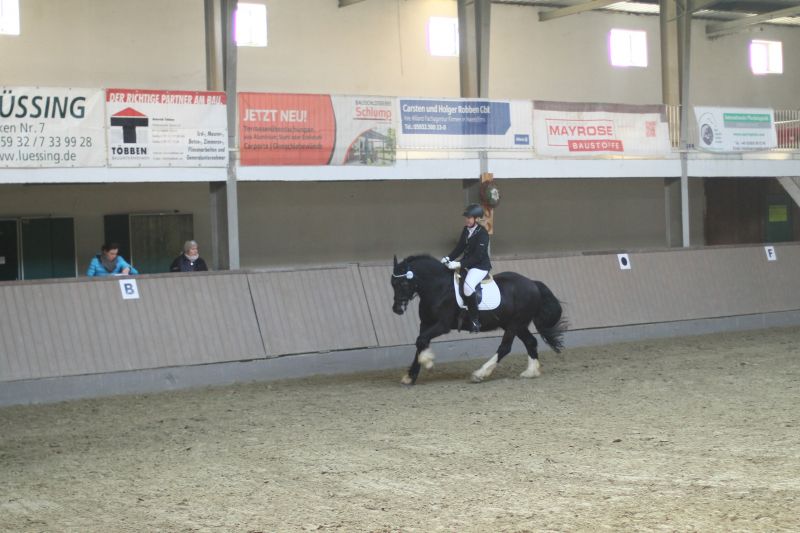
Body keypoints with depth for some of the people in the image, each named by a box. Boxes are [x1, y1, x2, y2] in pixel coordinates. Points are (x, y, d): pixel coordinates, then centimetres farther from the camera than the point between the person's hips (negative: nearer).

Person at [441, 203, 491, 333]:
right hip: (467, 264, 9)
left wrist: (459, 264, -28)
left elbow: (477, 256, -23)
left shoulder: (482, 234, -19)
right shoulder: (466, 230, 6)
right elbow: (460, 248, 12)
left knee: (468, 287, -33)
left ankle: (475, 320, -20)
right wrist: (448, 258, -5)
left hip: (480, 266, -9)